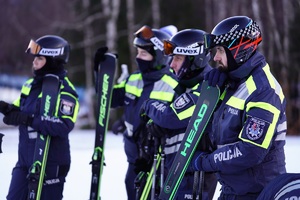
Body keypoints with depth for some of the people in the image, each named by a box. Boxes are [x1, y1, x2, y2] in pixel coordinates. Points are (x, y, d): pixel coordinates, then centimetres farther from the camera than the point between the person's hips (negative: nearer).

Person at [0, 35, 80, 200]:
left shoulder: (64, 91, -16)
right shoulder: (30, 85, 9)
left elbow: (64, 126, -28)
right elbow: (19, 110, 20)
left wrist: (29, 120, -33)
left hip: (51, 162, -8)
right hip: (25, 159, 8)